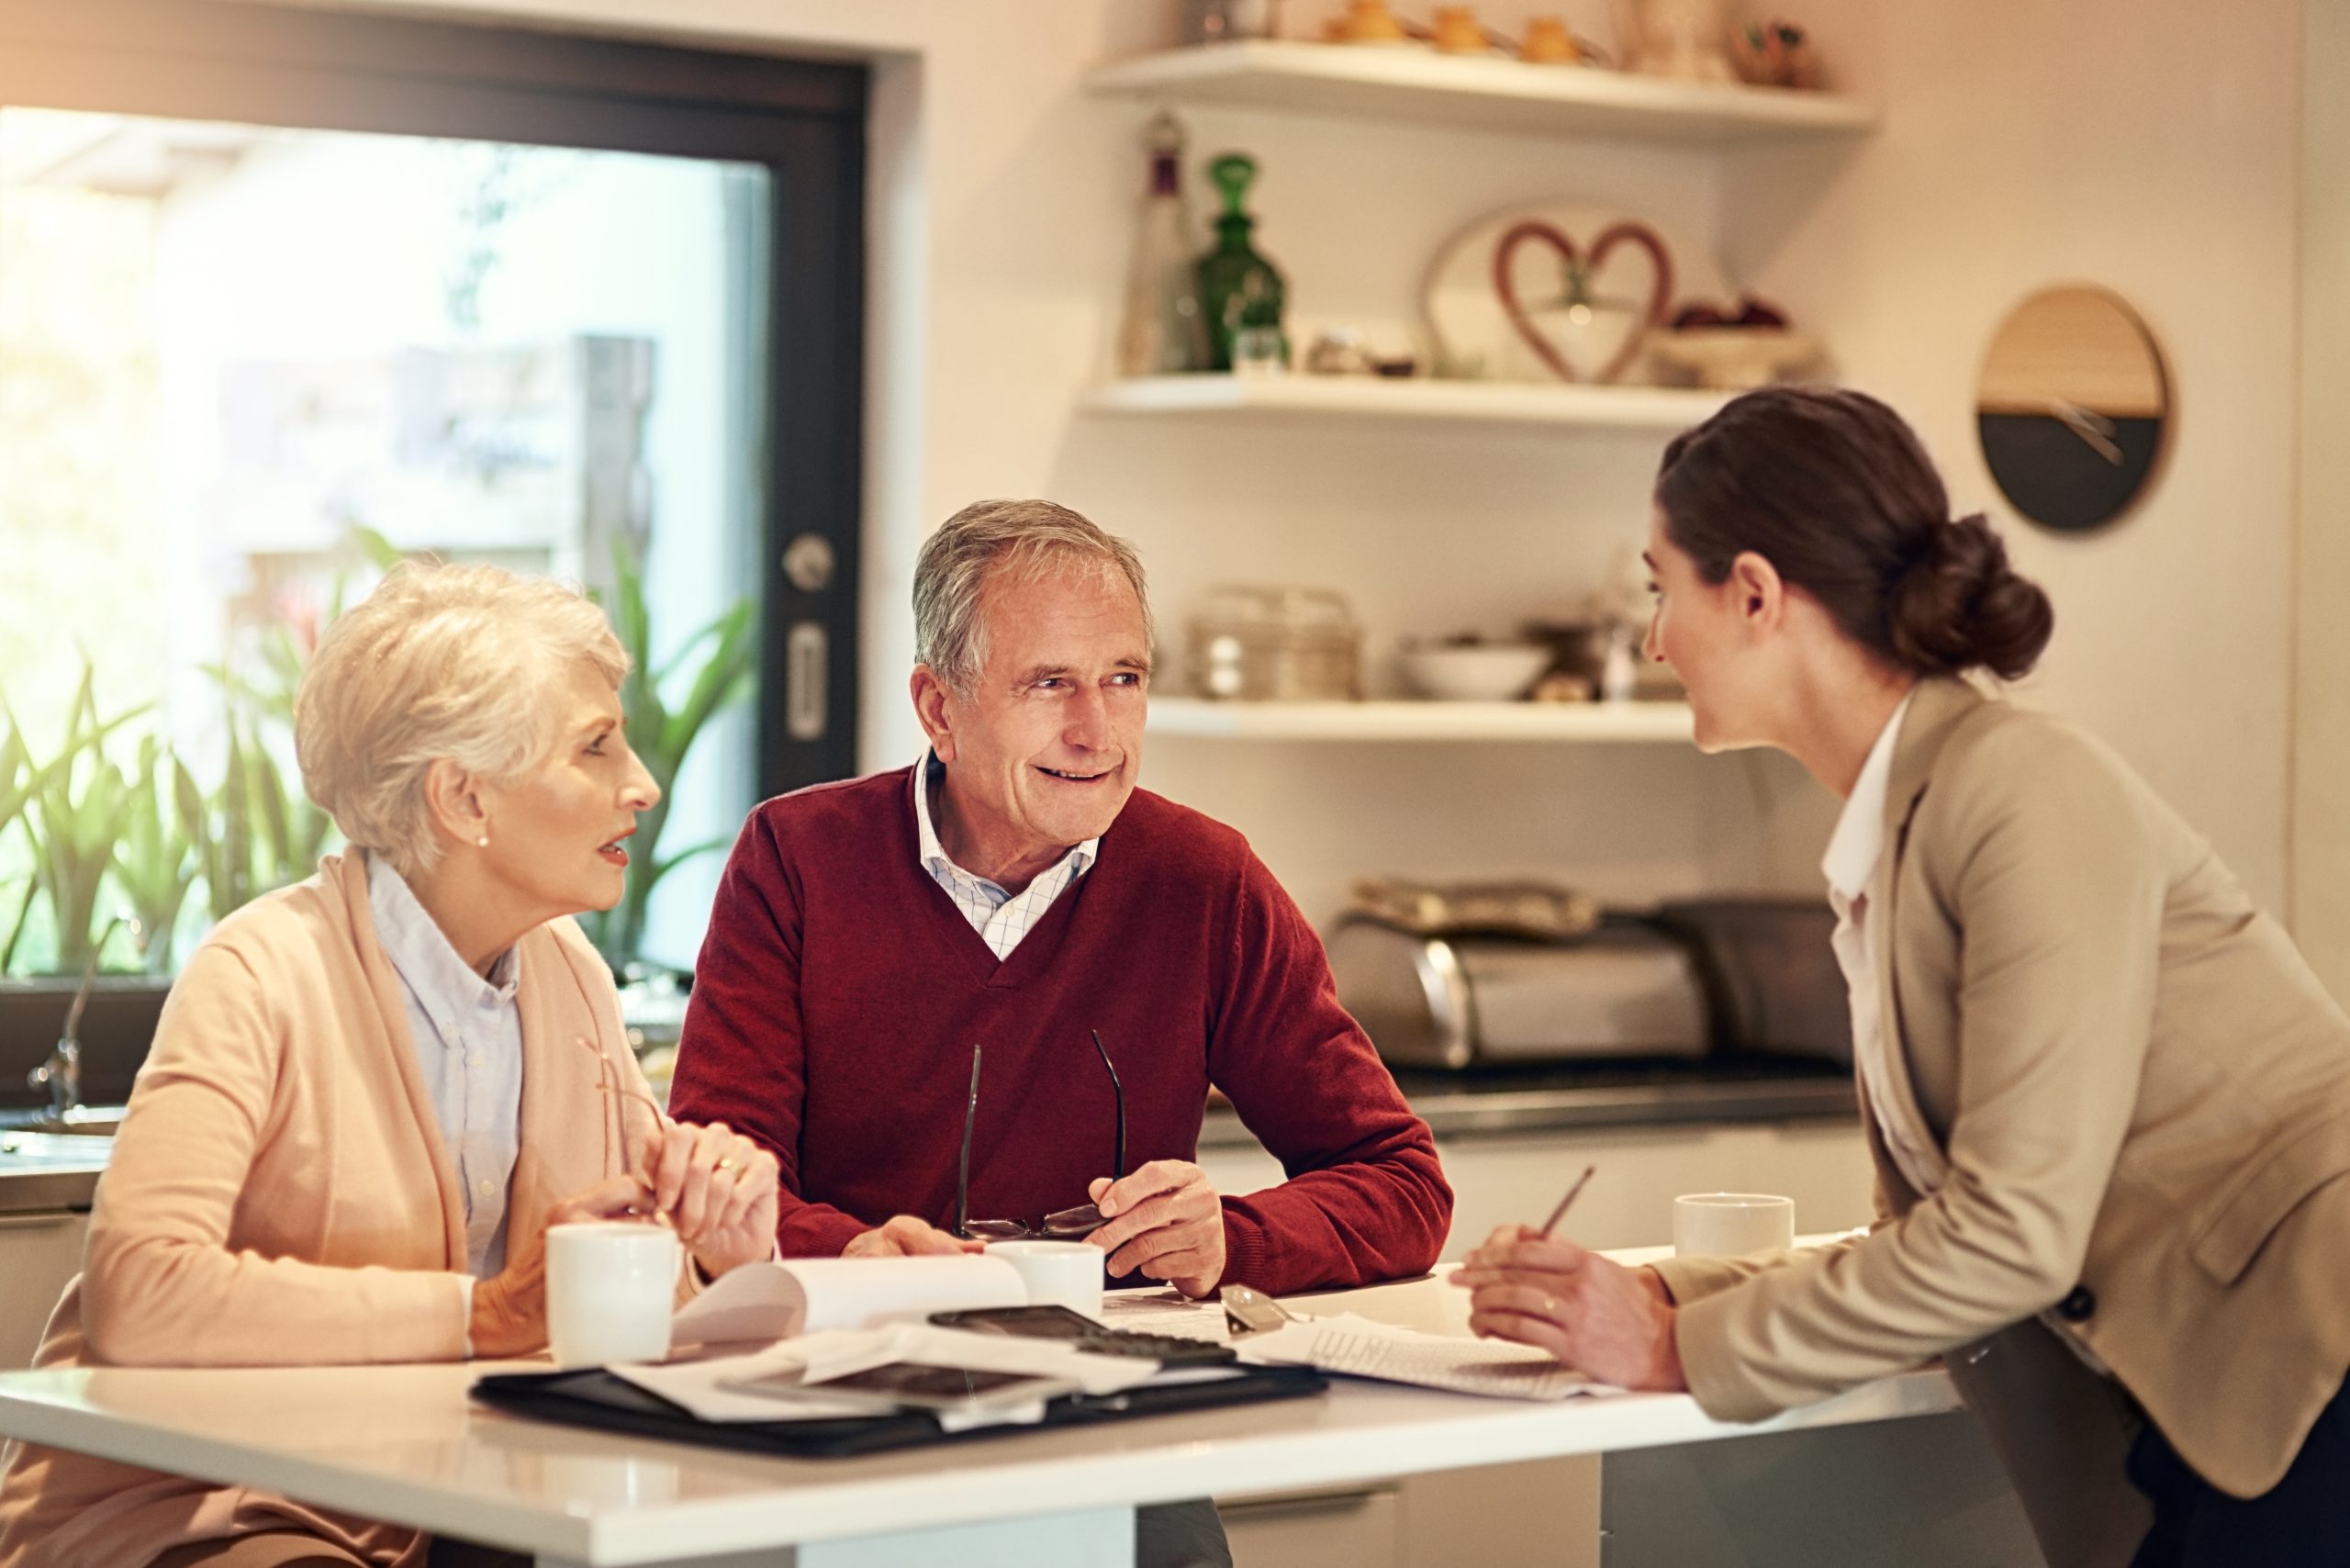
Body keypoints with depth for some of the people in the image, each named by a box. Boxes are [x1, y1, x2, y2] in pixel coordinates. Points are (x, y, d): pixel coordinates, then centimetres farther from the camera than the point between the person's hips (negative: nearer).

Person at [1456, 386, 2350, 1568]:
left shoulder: (2027, 794, -14)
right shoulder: (1893, 839, 12)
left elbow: (2014, 1228, -18)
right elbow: (1929, 1237, 16)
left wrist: (1687, 1348, -10)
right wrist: (1647, 1295, 6)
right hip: (2197, 1424, 8)